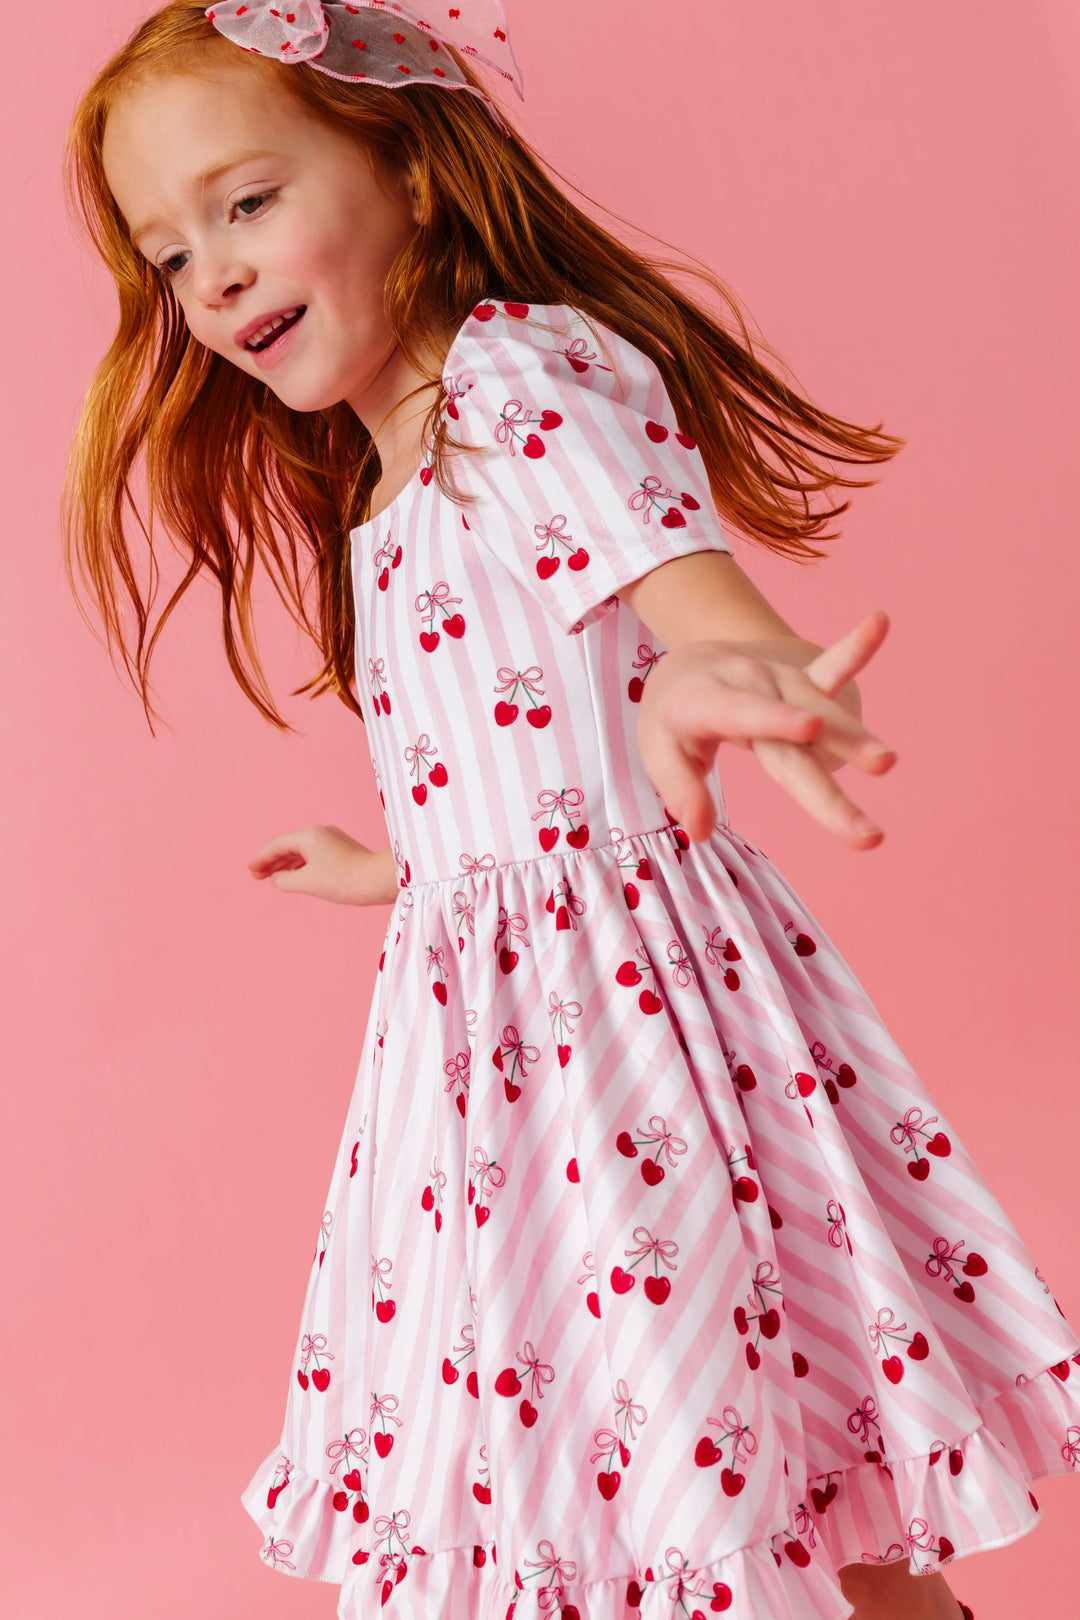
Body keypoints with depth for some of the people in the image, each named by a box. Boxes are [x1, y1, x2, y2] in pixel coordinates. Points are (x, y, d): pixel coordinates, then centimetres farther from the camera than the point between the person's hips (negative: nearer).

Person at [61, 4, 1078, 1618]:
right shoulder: (383, 491, 16)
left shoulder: (522, 368, -12)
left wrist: (723, 650, -56)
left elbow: (654, 538, -34)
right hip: (484, 1016, 9)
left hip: (626, 979, -9)